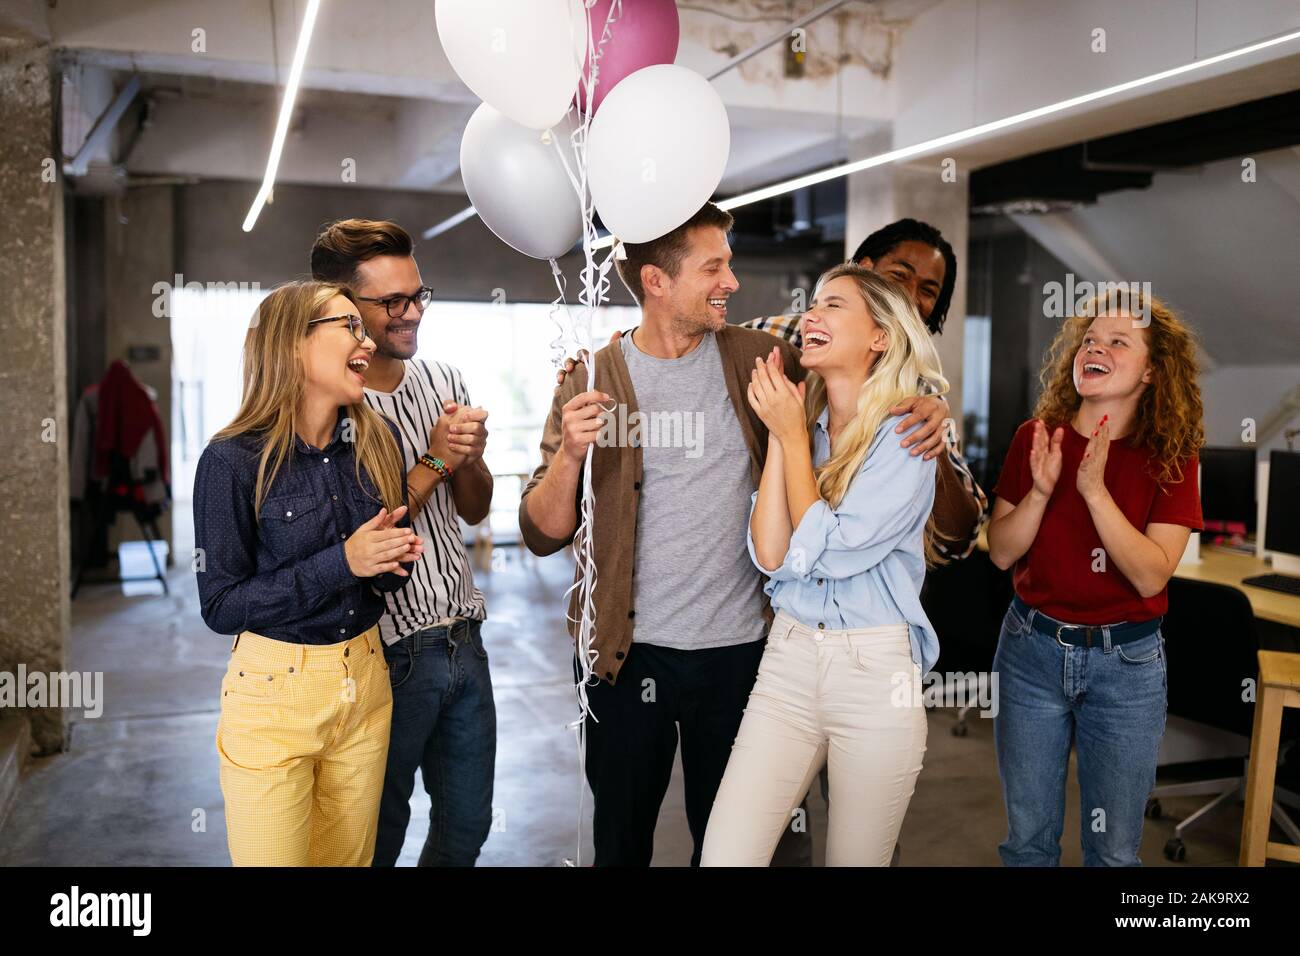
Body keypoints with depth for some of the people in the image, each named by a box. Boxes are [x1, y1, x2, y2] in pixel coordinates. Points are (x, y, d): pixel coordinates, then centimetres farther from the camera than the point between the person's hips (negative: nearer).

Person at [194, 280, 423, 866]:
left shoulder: (376, 442, 0)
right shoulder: (233, 459, -15)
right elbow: (220, 605, -13)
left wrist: (395, 560, -11)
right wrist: (340, 563, -22)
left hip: (365, 683, 5)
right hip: (274, 691, -4)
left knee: (350, 857, 17)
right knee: (273, 859, 8)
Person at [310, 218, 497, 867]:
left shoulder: (443, 381, 5)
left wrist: (470, 458, -9)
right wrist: (433, 460, -19)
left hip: (464, 637, 6)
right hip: (390, 654, -5)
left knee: (467, 826, 18)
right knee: (379, 836, 15)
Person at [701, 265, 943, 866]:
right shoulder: (797, 422, 7)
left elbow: (830, 551, -17)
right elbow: (770, 555, -4)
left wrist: (792, 433, -9)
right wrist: (778, 434, -6)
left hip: (875, 666, -3)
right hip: (787, 659, 4)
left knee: (856, 860, 12)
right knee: (724, 856, -5)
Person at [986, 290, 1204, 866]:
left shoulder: (1170, 460, -6)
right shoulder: (1035, 438, -3)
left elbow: (1151, 576, -17)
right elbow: (1001, 553, -3)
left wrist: (1094, 489, -26)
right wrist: (1040, 490, -20)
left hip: (1126, 664, -1)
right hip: (1032, 651, 1)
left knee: (1114, 847, 13)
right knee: (1028, 836, 14)